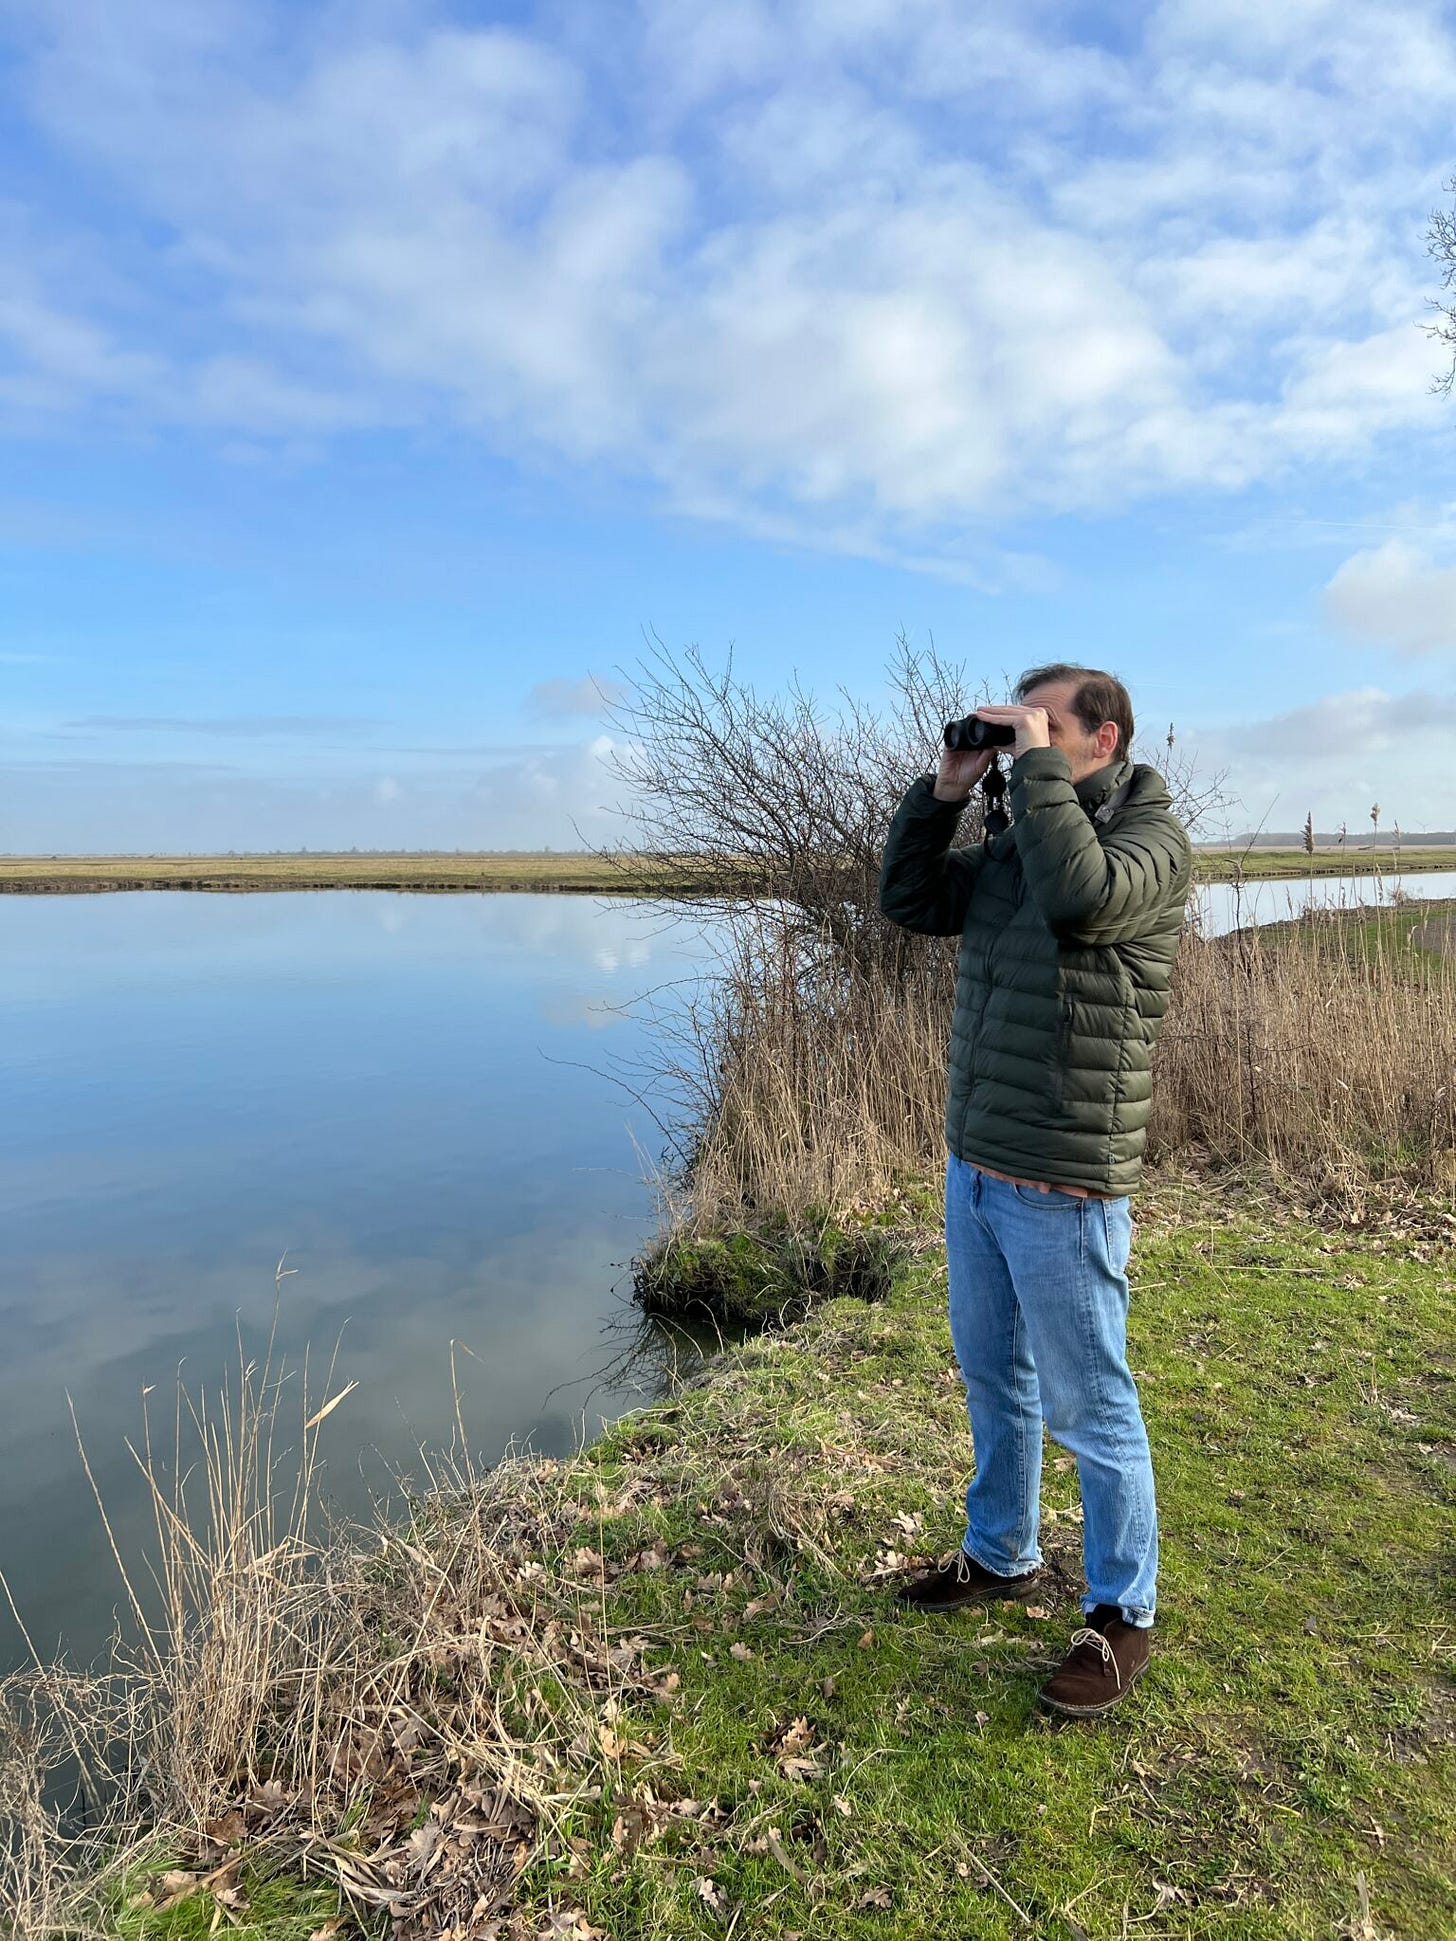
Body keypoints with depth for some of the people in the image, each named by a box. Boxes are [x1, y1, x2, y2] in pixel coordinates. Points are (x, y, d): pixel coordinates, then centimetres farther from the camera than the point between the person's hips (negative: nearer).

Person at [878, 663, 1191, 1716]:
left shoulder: (1153, 840, -10)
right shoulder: (1011, 844, 11)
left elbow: (1080, 895, -31)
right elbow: (908, 900, 12)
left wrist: (1036, 764, -20)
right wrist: (945, 788, 3)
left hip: (1062, 1184, -8)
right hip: (973, 1165, 8)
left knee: (1091, 1407, 6)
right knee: (992, 1377, 21)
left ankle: (1121, 1615, 26)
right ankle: (1001, 1555, 41)